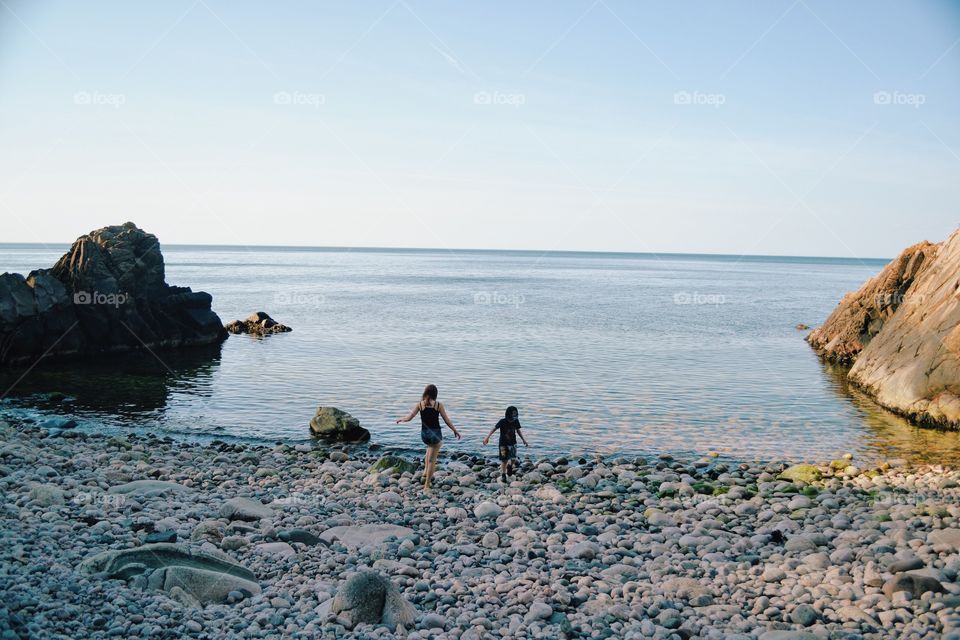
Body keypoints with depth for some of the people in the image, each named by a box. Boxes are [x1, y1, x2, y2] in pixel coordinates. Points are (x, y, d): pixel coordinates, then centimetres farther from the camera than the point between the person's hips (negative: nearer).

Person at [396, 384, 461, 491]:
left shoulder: (420, 404, -3)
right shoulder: (439, 404, -7)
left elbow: (409, 418, -4)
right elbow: (447, 420, -5)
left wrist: (401, 419, 18)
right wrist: (455, 431, 9)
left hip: (424, 434, 3)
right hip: (436, 433, -3)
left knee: (430, 446, 36)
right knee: (432, 460, 6)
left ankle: (426, 471, 27)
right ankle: (427, 485, 5)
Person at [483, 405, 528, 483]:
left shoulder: (516, 421, -7)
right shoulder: (502, 422, -18)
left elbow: (518, 431, 9)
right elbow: (494, 428, -16)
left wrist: (524, 440, 11)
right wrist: (487, 437, -25)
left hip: (513, 443, 3)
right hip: (503, 444, -3)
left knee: (513, 459, -10)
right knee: (504, 460, -1)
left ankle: (509, 465, 25)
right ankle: (503, 475, 18)